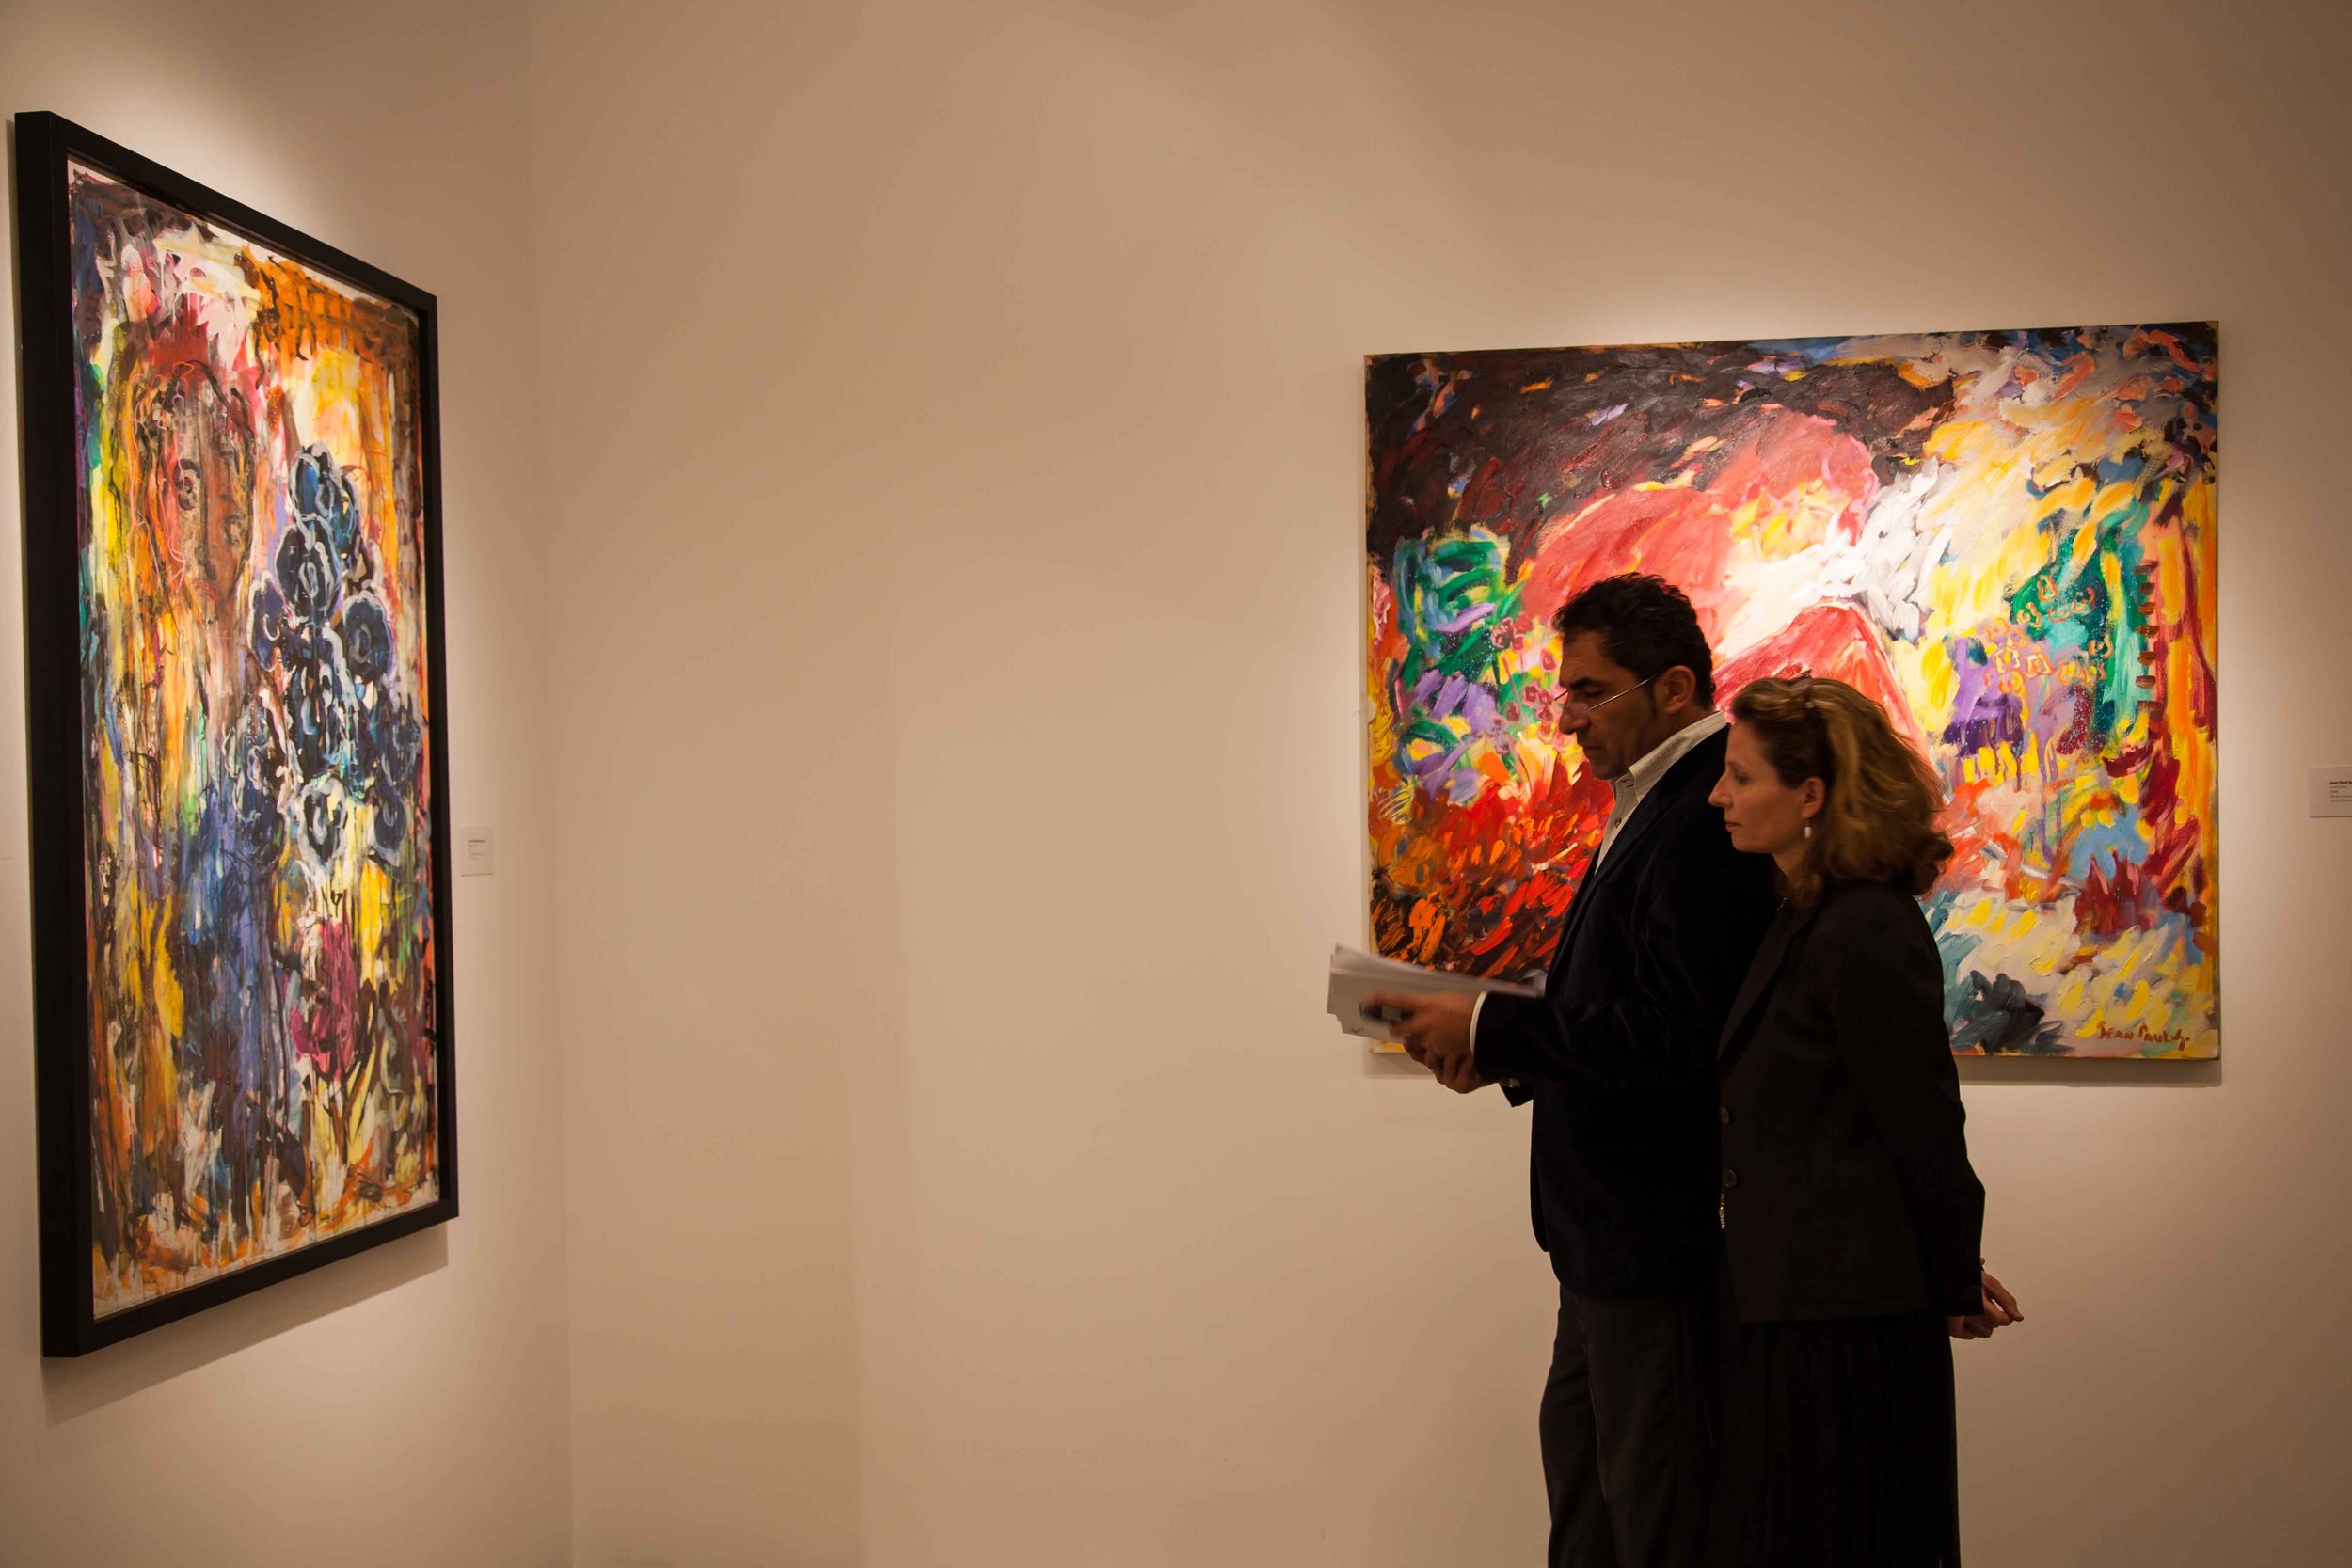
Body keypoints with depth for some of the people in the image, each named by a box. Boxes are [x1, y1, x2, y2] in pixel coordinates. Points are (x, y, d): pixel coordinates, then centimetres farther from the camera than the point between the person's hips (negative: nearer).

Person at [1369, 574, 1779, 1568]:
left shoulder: (1706, 819, -21)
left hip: (1662, 1234, -10)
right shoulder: (1653, 804, 12)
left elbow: (1675, 1034, -28)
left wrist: (1493, 1028, -19)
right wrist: (1500, 1050, 1)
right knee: (1578, 1447, 23)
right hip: (1612, 1227, 10)